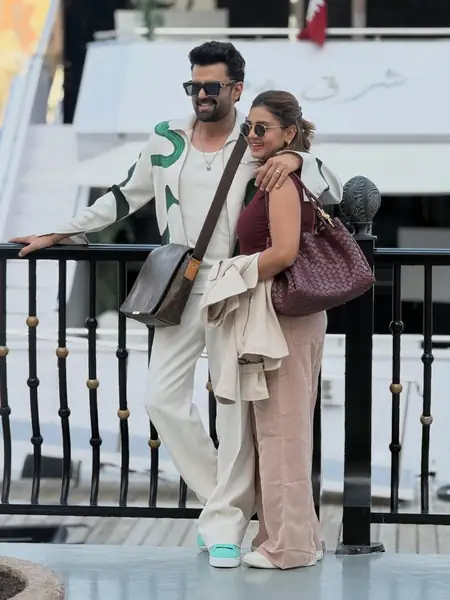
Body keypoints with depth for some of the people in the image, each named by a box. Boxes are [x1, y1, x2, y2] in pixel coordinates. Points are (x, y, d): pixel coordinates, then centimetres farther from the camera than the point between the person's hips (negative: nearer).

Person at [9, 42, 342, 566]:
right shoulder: (167, 140, 7)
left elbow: (333, 193, -2)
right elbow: (124, 197, 18)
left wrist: (297, 159, -22)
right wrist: (60, 233, 19)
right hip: (180, 291, 4)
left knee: (235, 405, 0)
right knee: (163, 398, 0)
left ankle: (227, 524, 10)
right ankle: (227, 499, 15)